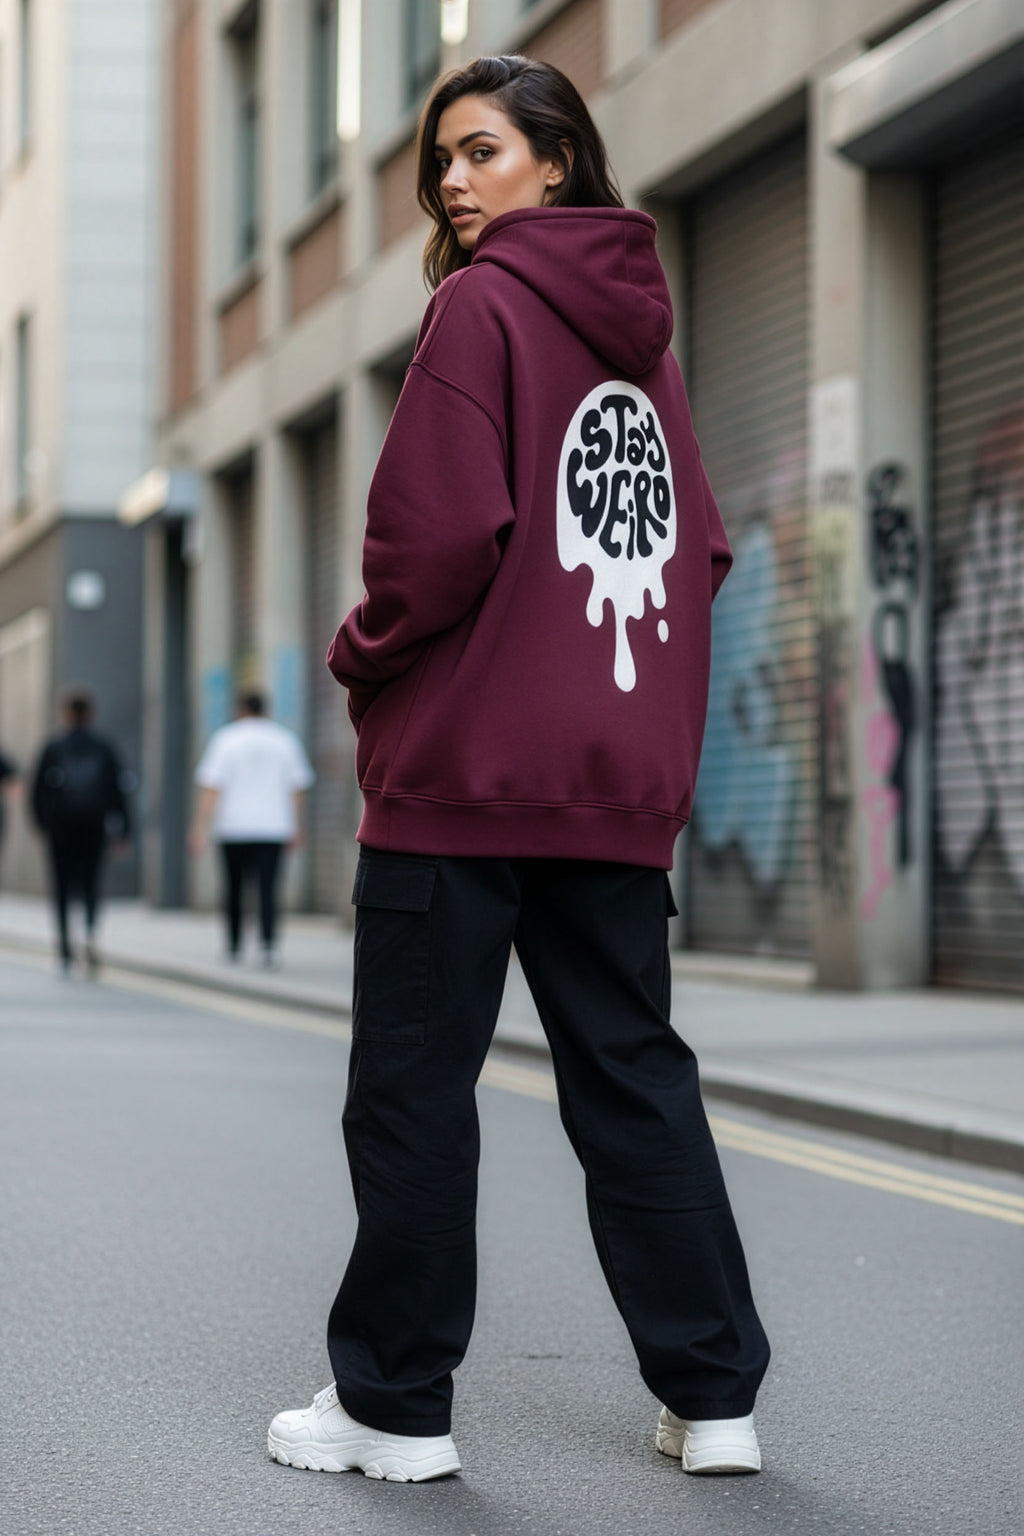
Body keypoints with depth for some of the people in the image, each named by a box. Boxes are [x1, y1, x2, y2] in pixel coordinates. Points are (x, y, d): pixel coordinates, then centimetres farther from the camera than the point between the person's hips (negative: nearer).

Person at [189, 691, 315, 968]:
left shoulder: (226, 739, -1)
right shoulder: (285, 740, 6)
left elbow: (211, 789, -7)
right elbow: (297, 789, 10)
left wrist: (200, 829, -8)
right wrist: (297, 829, 19)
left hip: (234, 827, -1)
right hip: (274, 827, 1)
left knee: (234, 888, 12)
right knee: (268, 889, -5)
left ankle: (234, 947, 19)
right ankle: (269, 944, -21)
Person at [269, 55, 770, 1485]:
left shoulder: (483, 305, -7)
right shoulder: (642, 330, 15)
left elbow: (444, 529, -17)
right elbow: (702, 547, 16)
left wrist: (363, 660, -2)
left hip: (463, 765, -7)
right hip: (621, 778, 7)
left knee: (412, 1086, 2)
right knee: (634, 1076, 11)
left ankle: (395, 1405, 8)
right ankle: (714, 1394, 12)